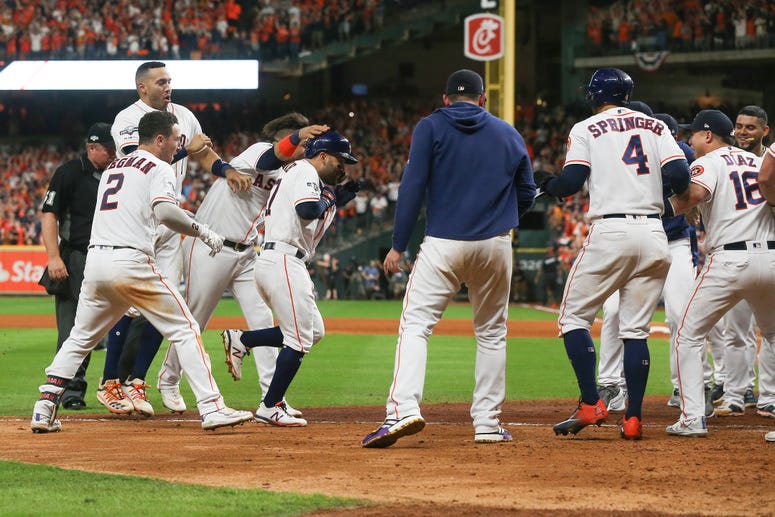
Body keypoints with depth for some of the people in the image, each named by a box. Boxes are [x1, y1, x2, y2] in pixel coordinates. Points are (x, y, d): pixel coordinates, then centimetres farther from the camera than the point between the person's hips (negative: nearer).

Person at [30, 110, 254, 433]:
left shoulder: (111, 169, 25)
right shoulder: (158, 168, 0)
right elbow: (165, 212, -17)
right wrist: (203, 233, -7)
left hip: (95, 261, 7)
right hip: (130, 261, -7)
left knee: (80, 338, 19)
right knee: (184, 330, -1)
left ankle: (44, 409, 9)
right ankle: (211, 408, -10)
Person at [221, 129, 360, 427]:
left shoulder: (302, 174, 24)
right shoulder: (305, 171, -7)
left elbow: (316, 221, 25)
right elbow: (306, 210, -24)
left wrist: (339, 199, 14)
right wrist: (329, 199, -5)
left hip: (272, 262, 10)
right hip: (283, 261, -10)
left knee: (314, 331, 15)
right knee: (300, 339, -6)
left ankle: (240, 341, 12)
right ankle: (270, 408, -2)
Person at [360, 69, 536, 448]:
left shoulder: (431, 128, 3)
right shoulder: (509, 136, 12)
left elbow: (413, 188, -5)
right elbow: (527, 194, 14)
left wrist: (398, 245, -3)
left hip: (443, 245, -3)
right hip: (495, 246, 3)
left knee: (415, 324, -7)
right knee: (491, 333, 15)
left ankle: (403, 408, -27)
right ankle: (487, 423, 11)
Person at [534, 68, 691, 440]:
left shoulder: (586, 129, 5)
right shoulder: (655, 127, 15)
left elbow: (571, 182, -6)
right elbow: (679, 175, 1)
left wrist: (544, 185, 15)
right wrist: (678, 195, 23)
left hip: (610, 232, -4)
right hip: (654, 235, 4)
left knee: (574, 318, 7)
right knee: (635, 329, 9)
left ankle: (591, 405, -7)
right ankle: (633, 418, 2)